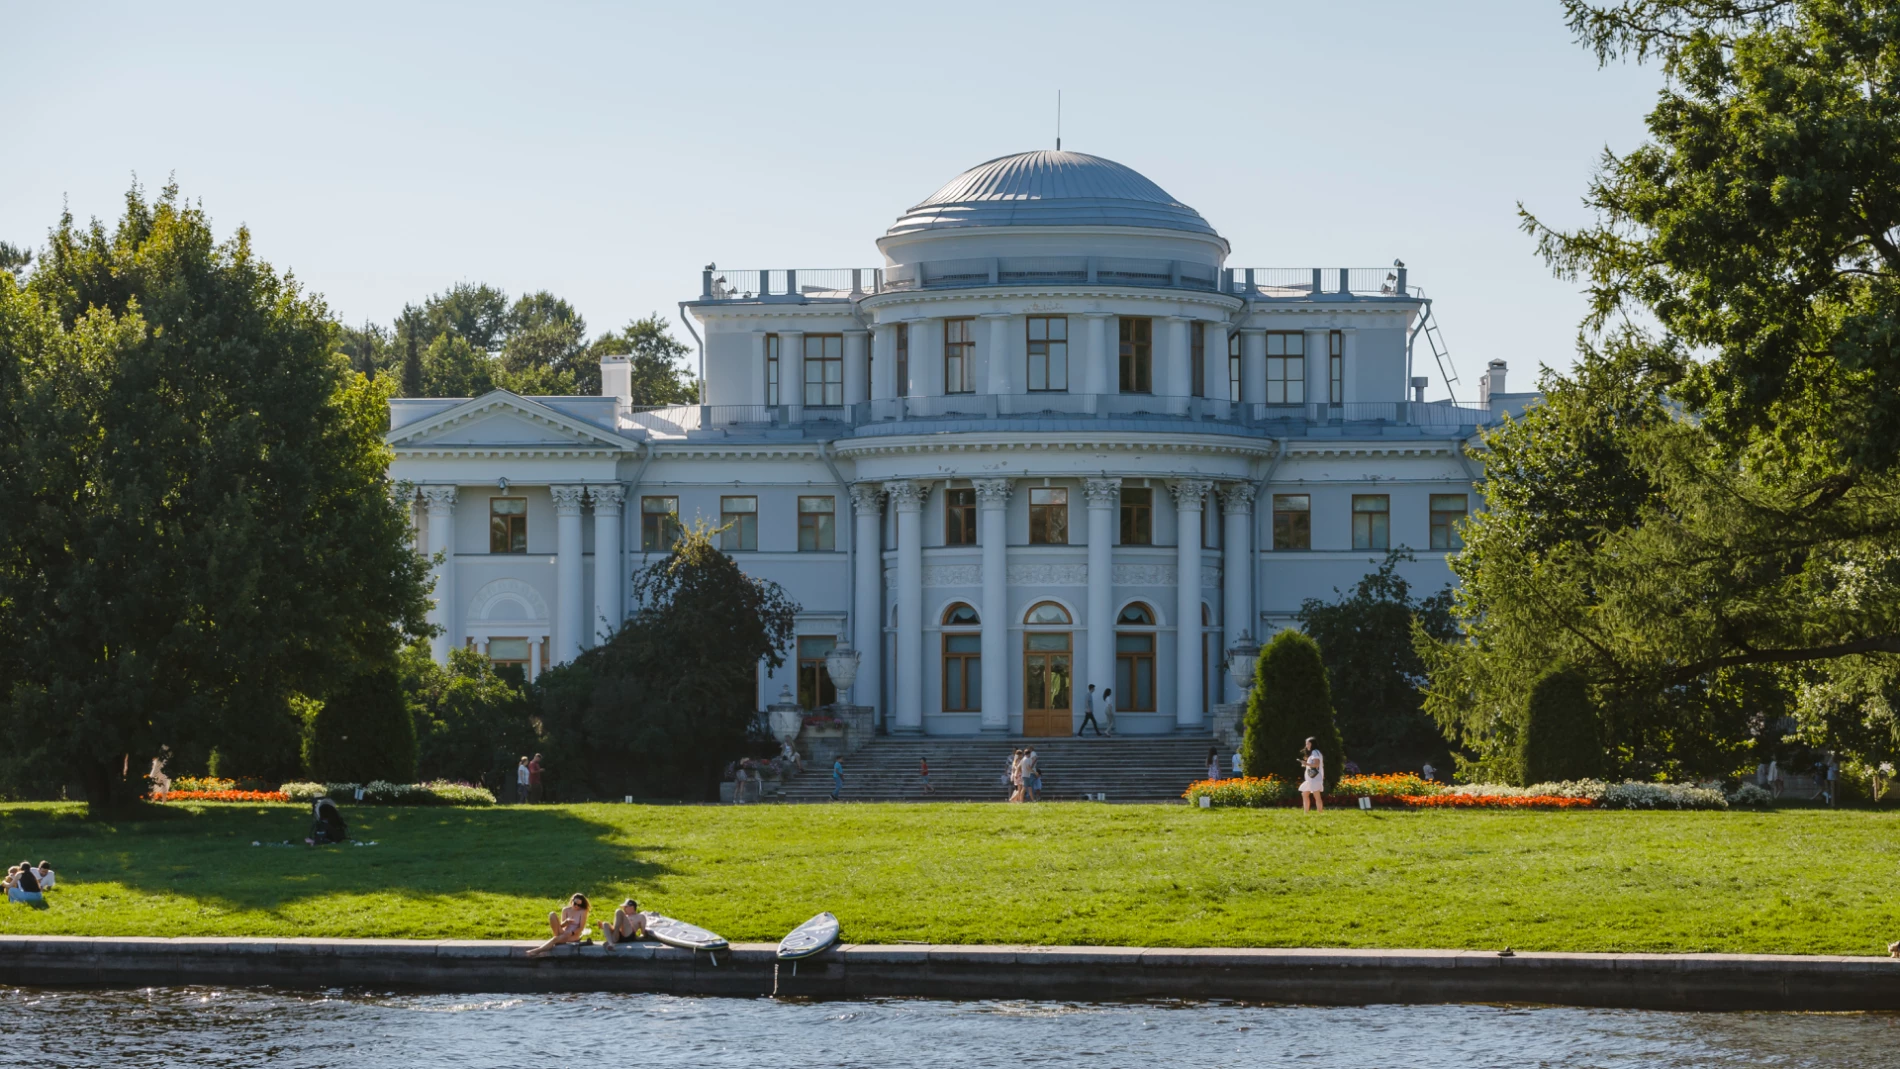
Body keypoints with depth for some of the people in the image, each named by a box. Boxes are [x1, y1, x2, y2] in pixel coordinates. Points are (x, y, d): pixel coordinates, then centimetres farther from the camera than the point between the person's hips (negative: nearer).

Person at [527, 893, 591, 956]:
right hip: (563, 933, 4)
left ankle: (537, 951, -43)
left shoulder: (583, 912, -6)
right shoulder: (566, 910, 5)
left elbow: (581, 928, -9)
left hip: (574, 936, -4)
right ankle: (558, 935, -26)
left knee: (556, 939, -35)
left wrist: (571, 933, -24)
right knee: (552, 915, -17)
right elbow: (561, 925, -2)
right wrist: (567, 921, -25)